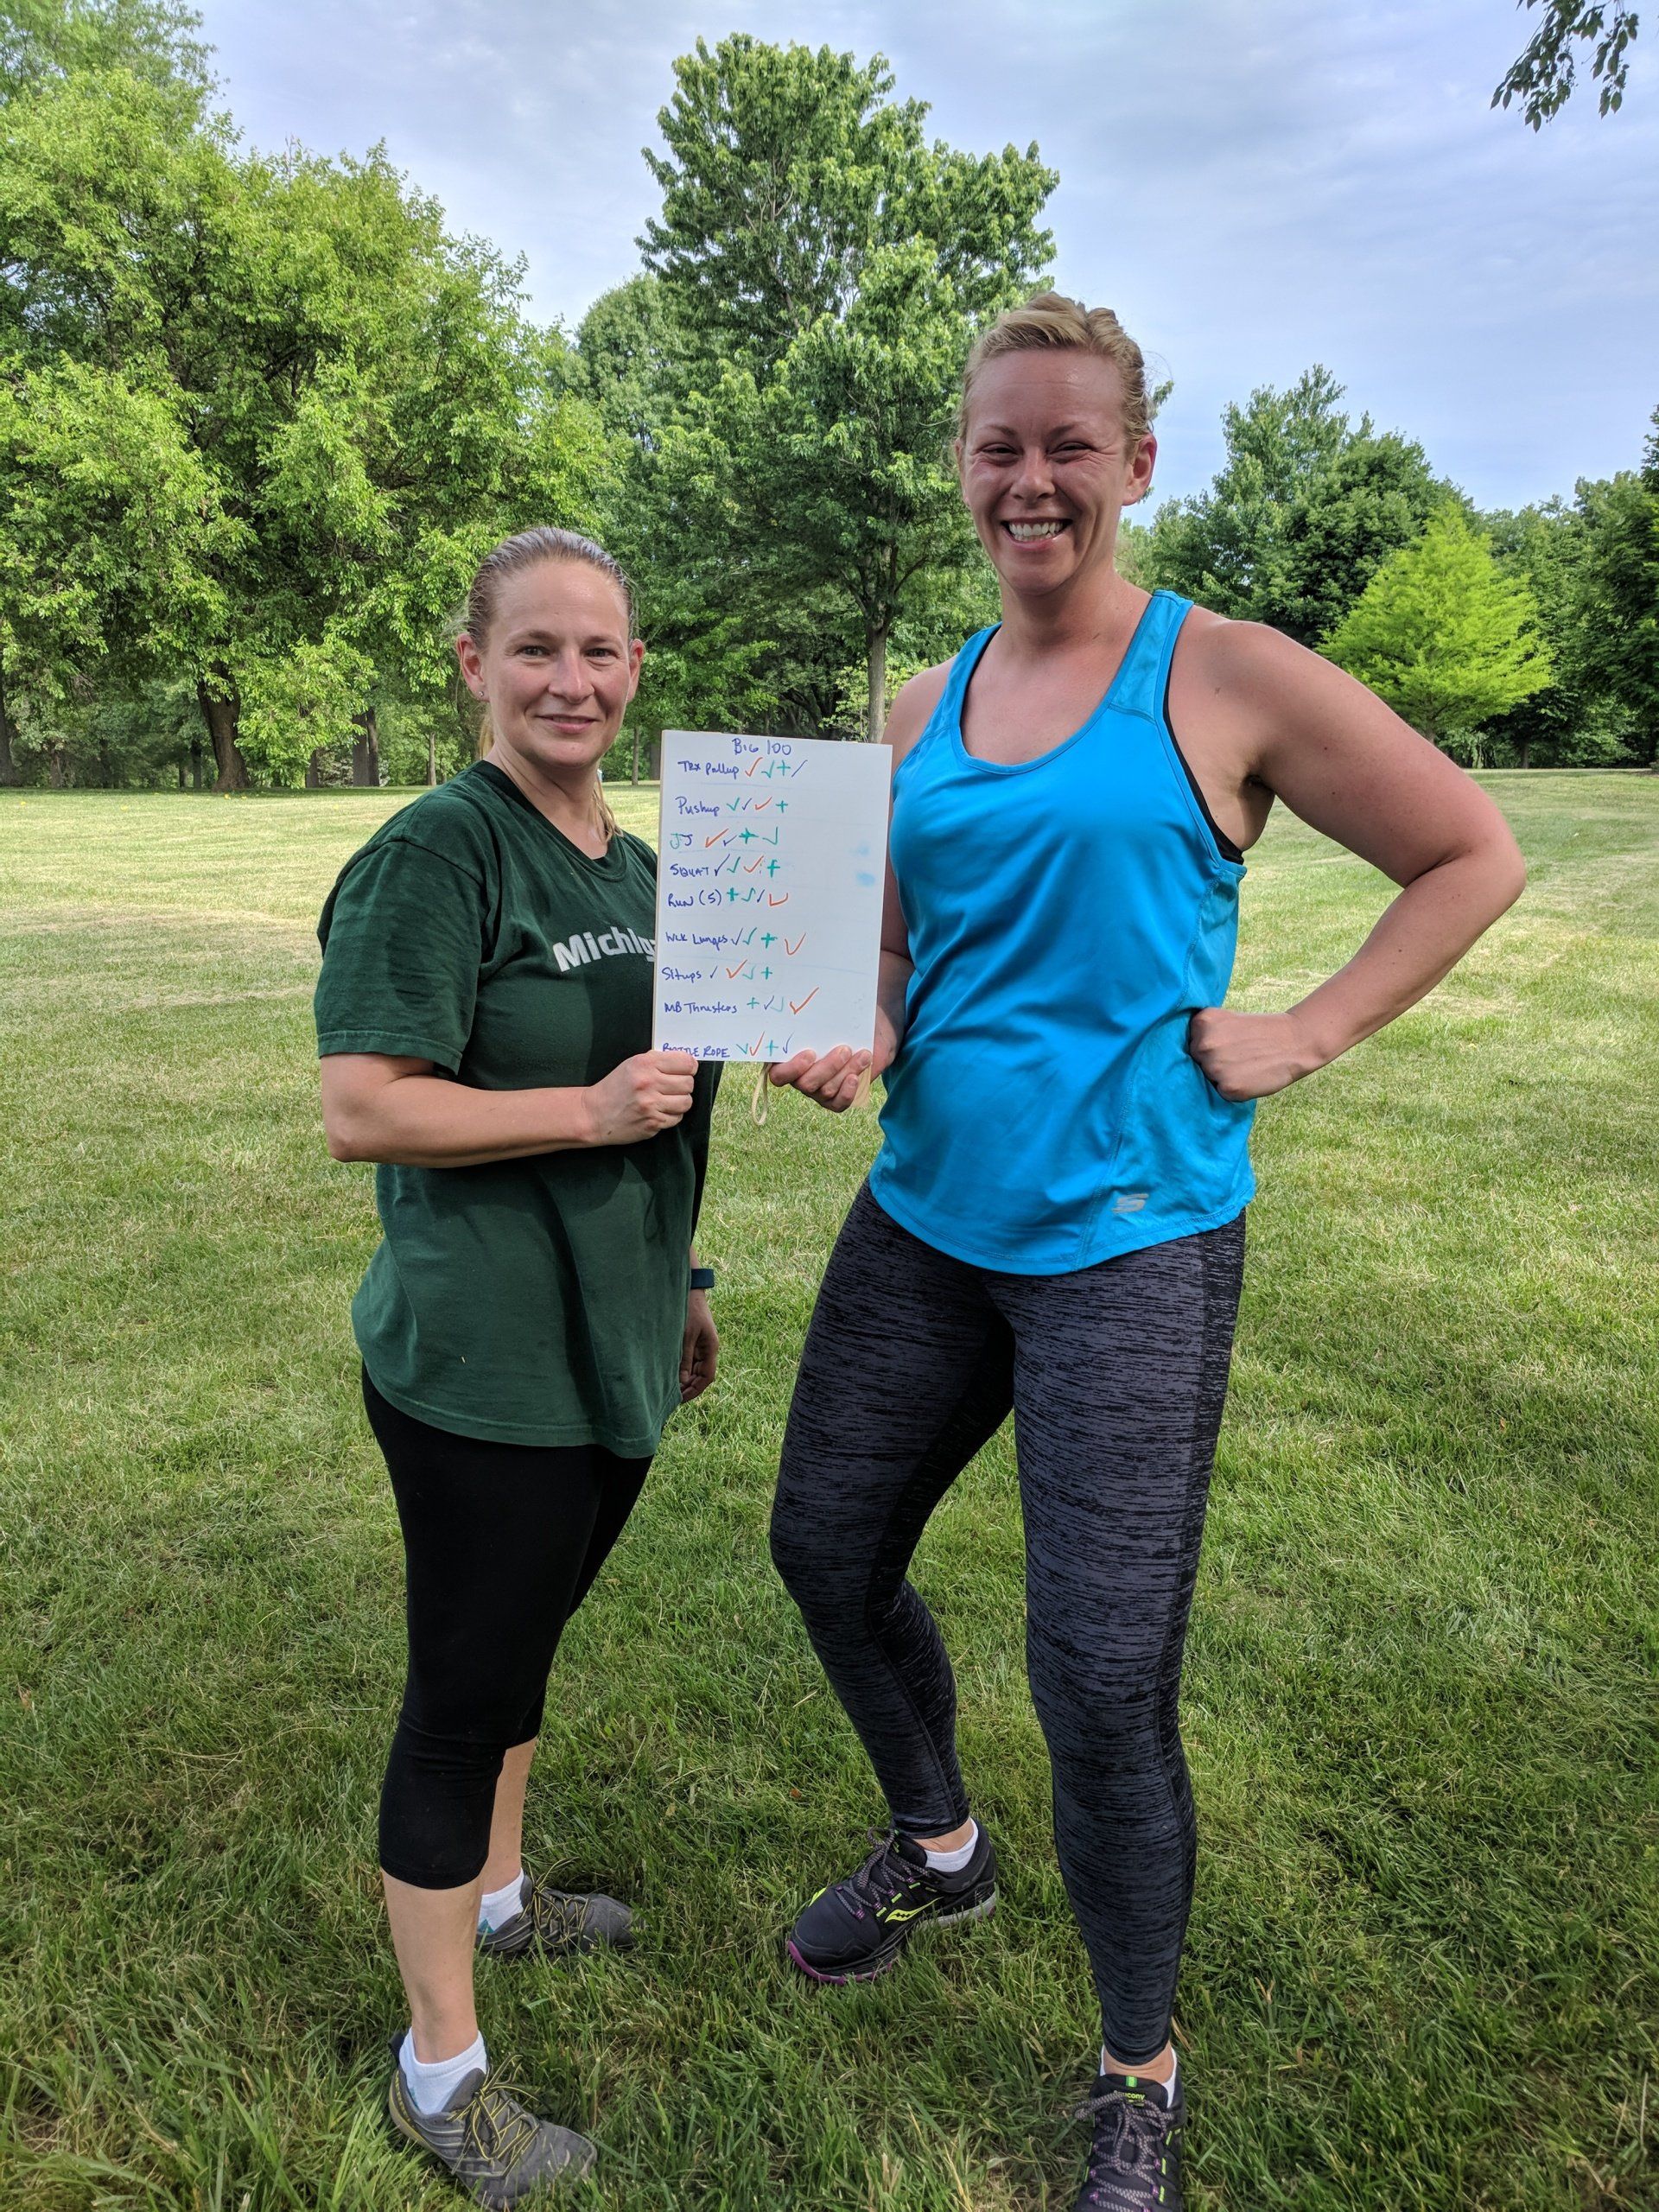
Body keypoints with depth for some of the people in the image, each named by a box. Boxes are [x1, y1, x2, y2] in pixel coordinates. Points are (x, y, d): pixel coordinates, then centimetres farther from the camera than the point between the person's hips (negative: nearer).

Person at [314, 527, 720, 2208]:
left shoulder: (631, 864, 10)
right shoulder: (436, 855, -16)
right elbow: (360, 1110, -22)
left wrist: (676, 1280, 21)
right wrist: (593, 1109, -25)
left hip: (604, 1348, 8)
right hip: (480, 1368, -8)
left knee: (524, 1641, 25)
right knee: (462, 1693, 7)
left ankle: (500, 1895, 50)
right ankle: (441, 2070, 28)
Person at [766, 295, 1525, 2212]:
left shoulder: (1227, 681, -5)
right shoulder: (923, 708, 10)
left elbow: (1474, 856, 1)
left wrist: (1302, 1037, -9)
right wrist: (850, 1039, -7)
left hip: (1128, 1239, -6)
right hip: (924, 1217, 6)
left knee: (1104, 1679, -3)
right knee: (826, 1551, 16)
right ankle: (937, 1851, 47)